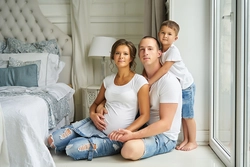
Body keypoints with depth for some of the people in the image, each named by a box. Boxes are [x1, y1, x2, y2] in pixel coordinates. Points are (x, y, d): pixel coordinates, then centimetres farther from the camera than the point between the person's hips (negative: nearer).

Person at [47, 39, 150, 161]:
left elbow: (144, 115, -8)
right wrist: (92, 114, -4)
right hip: (95, 125, 6)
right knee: (53, 140, -7)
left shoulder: (139, 81, -7)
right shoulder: (108, 80, 10)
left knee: (73, 149, -25)